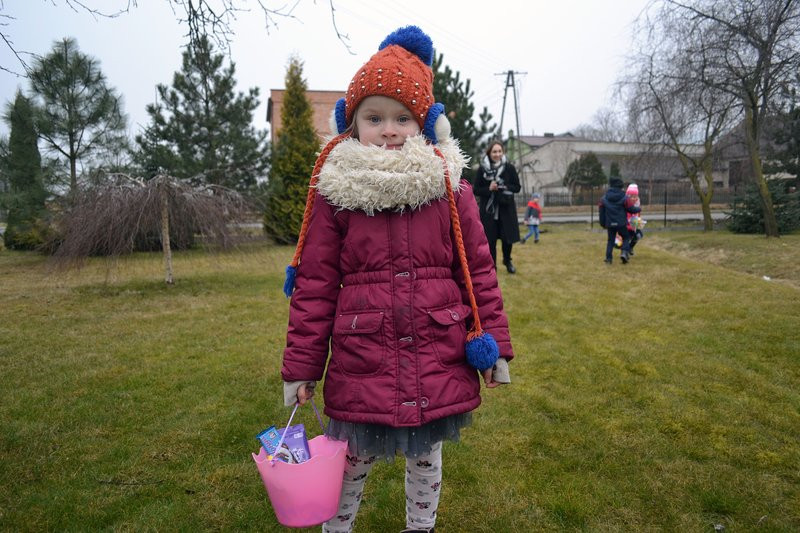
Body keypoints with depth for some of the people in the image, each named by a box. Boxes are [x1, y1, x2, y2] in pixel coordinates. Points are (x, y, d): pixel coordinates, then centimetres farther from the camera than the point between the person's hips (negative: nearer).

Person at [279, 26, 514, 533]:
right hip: (361, 365, -1)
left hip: (439, 363, 2)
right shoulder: (334, 191, -4)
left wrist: (494, 345, 3)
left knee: (427, 454, 22)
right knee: (353, 459, 17)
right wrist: (300, 366, -1)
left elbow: (478, 271, 3)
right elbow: (314, 285, -3)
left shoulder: (451, 188, -1)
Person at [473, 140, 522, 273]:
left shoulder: (509, 168, 0)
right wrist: (489, 189, -17)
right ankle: (492, 264, 16)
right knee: (490, 239, 0)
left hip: (506, 209, 1)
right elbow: (476, 190, 0)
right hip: (488, 209, -1)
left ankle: (507, 261, 31)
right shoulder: (482, 169, -2)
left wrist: (504, 187, -15)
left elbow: (517, 187, 2)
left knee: (508, 237, 6)